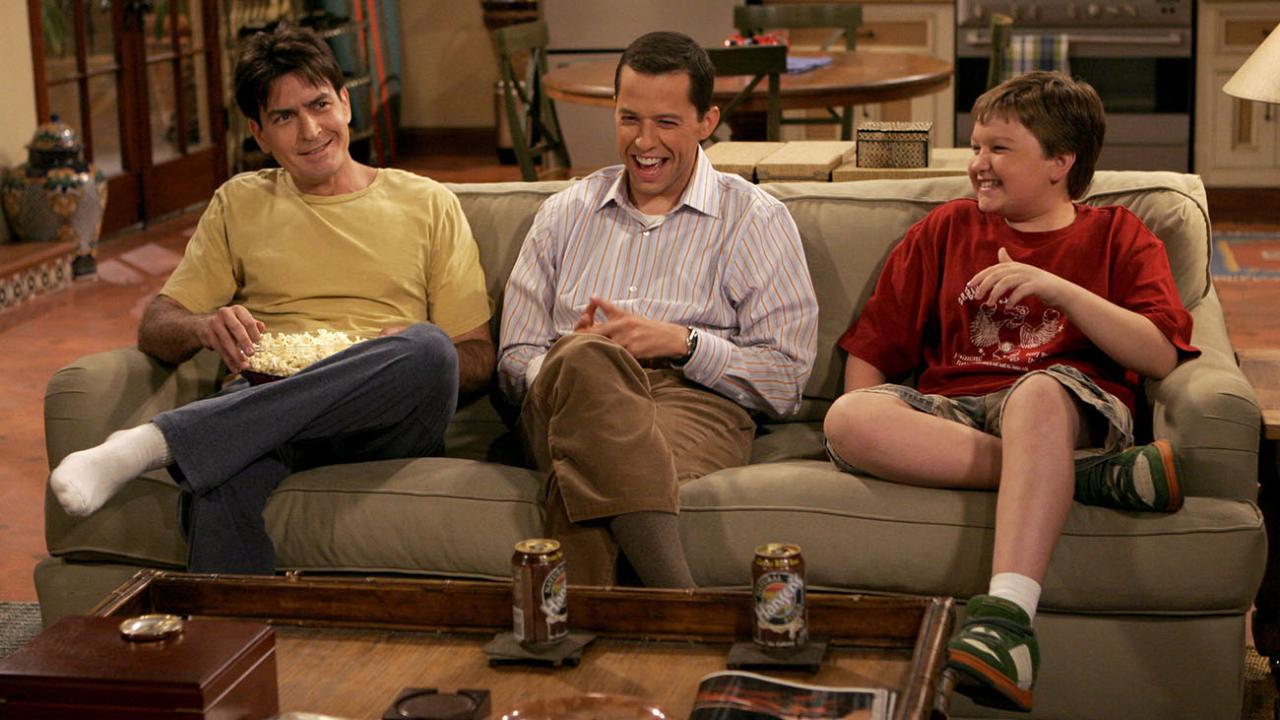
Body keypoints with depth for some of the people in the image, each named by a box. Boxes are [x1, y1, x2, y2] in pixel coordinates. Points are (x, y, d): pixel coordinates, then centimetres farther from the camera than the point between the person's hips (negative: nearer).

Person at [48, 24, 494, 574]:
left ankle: (154, 443, -37)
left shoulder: (427, 204, 18)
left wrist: (406, 358, -10)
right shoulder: (239, 204, 24)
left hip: (385, 425, 1)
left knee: (428, 346, -38)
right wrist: (204, 326, -9)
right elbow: (155, 329, 16)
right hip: (264, 408, -1)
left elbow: (478, 360, 13)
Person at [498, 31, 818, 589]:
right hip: (568, 401, 2)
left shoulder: (755, 221, 15)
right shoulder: (565, 214, 26)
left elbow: (786, 379, 6)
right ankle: (676, 597, -53)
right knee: (585, 356, -39)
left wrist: (682, 343, -9)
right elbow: (514, 360, 19)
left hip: (693, 403, -2)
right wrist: (578, 355, -5)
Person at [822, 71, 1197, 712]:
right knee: (847, 419, -31)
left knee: (1037, 391, -40)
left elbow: (1161, 356, 1)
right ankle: (1091, 476, -33)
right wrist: (865, 431, 1)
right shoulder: (947, 228, 24)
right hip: (952, 411, 3)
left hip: (1074, 406, -3)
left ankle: (1007, 611, -54)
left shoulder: (1116, 236, 17)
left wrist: (1057, 288, -9)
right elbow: (871, 350, 20)